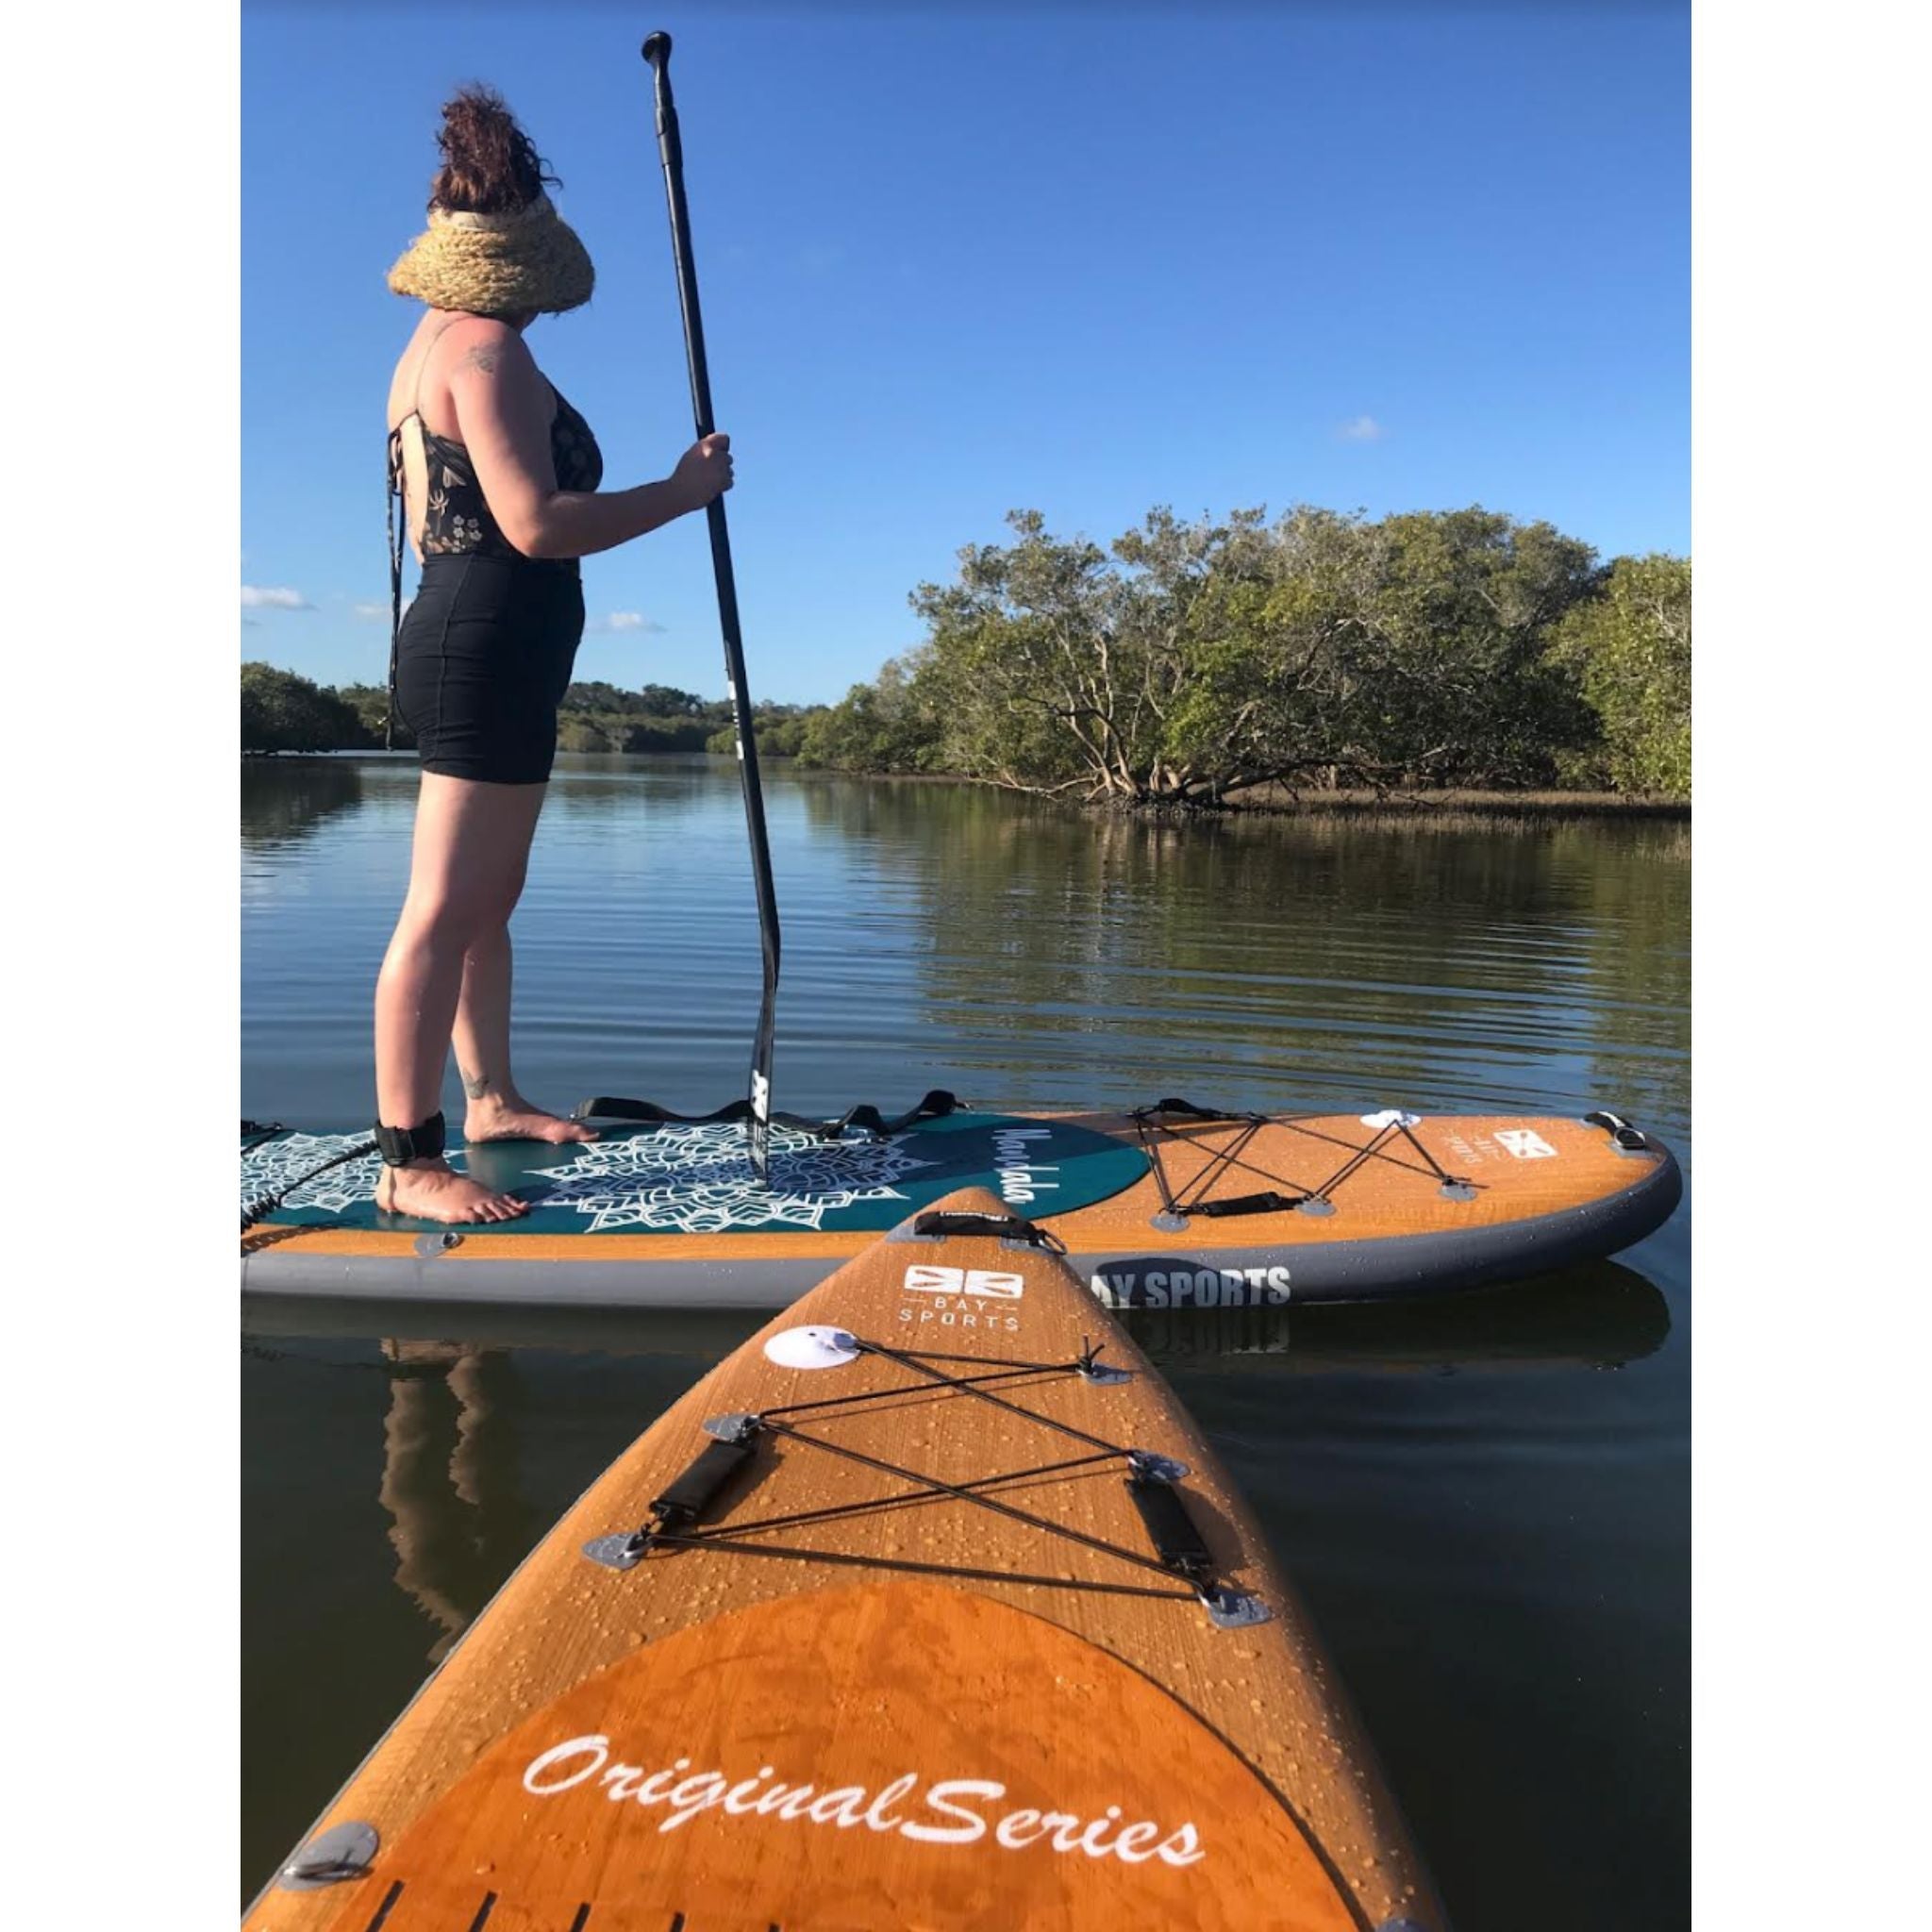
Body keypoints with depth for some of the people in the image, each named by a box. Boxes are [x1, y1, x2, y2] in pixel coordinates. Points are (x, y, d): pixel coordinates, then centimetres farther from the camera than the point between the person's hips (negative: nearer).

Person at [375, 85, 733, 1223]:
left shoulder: (428, 351, 19)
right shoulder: (488, 351, -11)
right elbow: (536, 523, -21)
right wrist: (685, 491, -13)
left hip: (456, 642, 11)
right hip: (491, 650, -11)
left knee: (490, 896, 16)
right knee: (447, 909, -11)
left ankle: (494, 1098, 28)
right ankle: (409, 1165, -6)